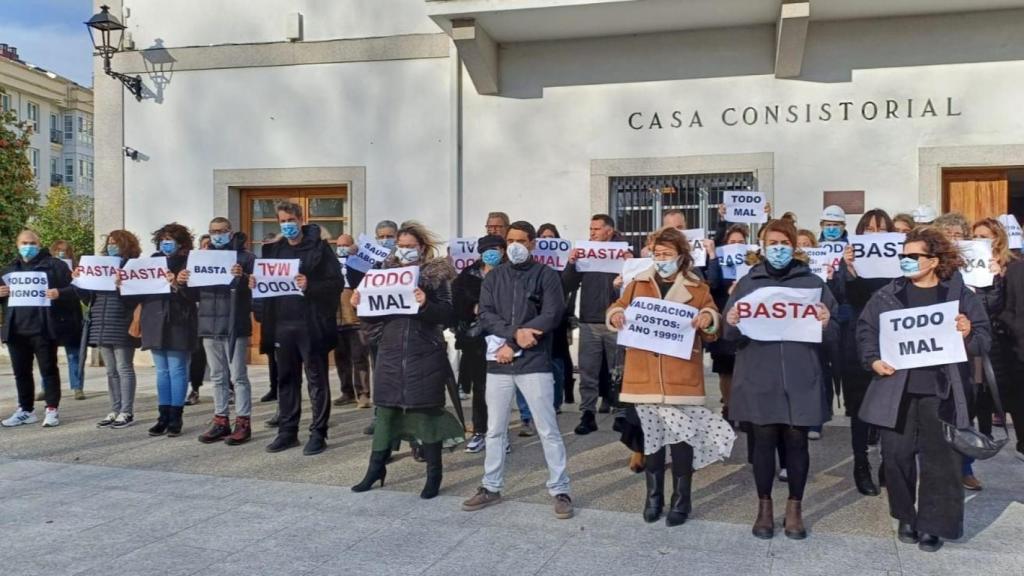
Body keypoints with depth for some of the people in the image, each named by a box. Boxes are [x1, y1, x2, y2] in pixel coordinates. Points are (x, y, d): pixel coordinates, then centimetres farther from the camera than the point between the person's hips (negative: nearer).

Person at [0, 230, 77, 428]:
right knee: (21, 372, 12)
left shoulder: (54, 265, 0)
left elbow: (74, 289, -5)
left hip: (43, 328, -6)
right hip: (16, 329, 6)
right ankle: (26, 410, 22)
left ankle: (52, 410, 5)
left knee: (48, 369, 0)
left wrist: (59, 293, -24)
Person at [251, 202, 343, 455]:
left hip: (311, 324, -5)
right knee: (286, 379, 12)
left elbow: (337, 282, -10)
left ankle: (318, 434, 10)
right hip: (282, 324, 5)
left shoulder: (319, 247, -3)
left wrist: (310, 286, -24)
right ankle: (287, 431, 22)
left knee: (316, 380, 2)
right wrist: (256, 284, -3)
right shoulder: (273, 249, 13)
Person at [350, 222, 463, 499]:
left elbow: (449, 316, -9)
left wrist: (426, 305, -25)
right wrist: (360, 305, -8)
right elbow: (373, 316, 11)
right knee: (385, 409, 8)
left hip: (424, 355, -3)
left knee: (427, 411, 3)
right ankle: (376, 467, 22)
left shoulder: (436, 275, -1)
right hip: (390, 353, 4)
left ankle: (434, 473, 14)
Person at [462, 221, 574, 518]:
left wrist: (510, 344, -14)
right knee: (495, 429, 12)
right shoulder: (493, 277, 12)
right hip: (498, 363, 4)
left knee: (548, 429, -1)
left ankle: (560, 491, 9)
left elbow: (552, 315, -11)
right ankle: (491, 488, 24)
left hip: (535, 362, -4)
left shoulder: (546, 275, 0)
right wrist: (515, 332, -18)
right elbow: (485, 315, 1)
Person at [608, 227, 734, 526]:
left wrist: (709, 318, -20)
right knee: (651, 436, 10)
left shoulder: (697, 288, 6)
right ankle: (654, 497, 24)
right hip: (645, 375, 2)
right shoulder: (638, 284, 11)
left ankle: (681, 500, 14)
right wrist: (615, 314, -9)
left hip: (681, 377, -2)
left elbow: (713, 330, 3)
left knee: (682, 437, -1)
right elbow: (618, 309, 14)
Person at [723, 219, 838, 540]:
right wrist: (732, 324, -17)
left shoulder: (813, 283, 6)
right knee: (763, 441, 6)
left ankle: (795, 508, 21)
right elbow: (730, 335, 5)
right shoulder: (748, 283, 7)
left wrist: (825, 324, -17)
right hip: (758, 379, 0)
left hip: (800, 379, 0)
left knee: (796, 442, 6)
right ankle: (764, 506, 20)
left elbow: (833, 334, 5)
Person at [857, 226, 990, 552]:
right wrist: (873, 359, -8)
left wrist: (969, 335, -18)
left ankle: (933, 524, 18)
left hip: (941, 391, -1)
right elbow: (865, 328, 6)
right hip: (897, 390, 1)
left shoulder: (960, 294, 2)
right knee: (897, 455, 5)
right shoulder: (888, 295, 5)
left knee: (940, 459, 4)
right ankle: (906, 518, 24)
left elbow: (985, 339, 3)